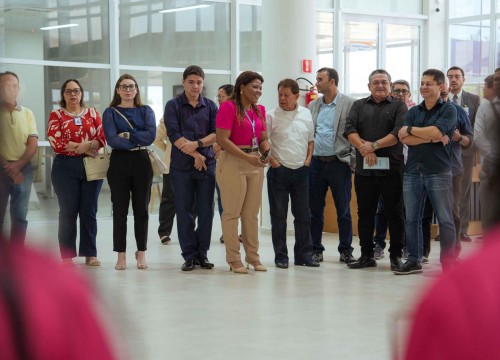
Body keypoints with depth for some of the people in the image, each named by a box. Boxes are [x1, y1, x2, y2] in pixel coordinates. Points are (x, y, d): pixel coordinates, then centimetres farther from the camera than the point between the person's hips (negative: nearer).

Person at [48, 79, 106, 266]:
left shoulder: (92, 113, 12)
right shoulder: (56, 115, 5)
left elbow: (102, 138, 1)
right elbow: (56, 143, -7)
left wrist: (82, 146, -15)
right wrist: (84, 147, -10)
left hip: (91, 166, 2)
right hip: (65, 166, -2)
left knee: (89, 211, 3)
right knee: (68, 212, 0)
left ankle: (90, 254, 10)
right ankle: (67, 256, 5)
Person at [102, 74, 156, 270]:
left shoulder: (145, 111, 9)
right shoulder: (110, 112, 4)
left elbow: (151, 135, -8)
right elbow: (112, 140, -11)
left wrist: (127, 135, -12)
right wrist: (138, 141, -11)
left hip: (141, 163, 1)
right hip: (119, 162, -1)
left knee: (141, 209, 5)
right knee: (120, 210, 2)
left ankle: (141, 254, 14)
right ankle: (121, 256, 7)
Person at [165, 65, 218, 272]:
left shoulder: (210, 106, 10)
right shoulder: (173, 106, 3)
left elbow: (216, 134, 0)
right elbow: (174, 135, -8)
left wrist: (197, 143, -16)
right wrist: (196, 155, -10)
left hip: (207, 164, 2)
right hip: (182, 166, -2)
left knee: (206, 211, 2)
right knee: (184, 211, 1)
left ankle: (202, 253, 12)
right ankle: (189, 255, 7)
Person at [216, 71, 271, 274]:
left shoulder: (260, 110, 12)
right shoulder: (228, 107, -9)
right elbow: (222, 139, -16)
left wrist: (265, 152, -6)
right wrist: (247, 157, -20)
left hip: (255, 164, 7)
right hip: (233, 163, -7)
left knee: (252, 213, 12)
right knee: (232, 212, -1)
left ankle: (253, 256, 20)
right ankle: (233, 259, 5)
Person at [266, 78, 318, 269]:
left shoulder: (306, 114, 6)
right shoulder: (272, 116, -5)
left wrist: (308, 158, 5)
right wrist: (272, 161, -12)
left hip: (301, 170, 3)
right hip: (279, 170, -3)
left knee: (303, 214, 7)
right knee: (279, 215, 1)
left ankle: (304, 255, 15)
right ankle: (281, 256, 8)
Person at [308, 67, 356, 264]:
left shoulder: (349, 104, -3)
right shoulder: (313, 105, 11)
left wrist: (353, 160, -10)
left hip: (339, 163, -4)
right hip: (316, 163, 4)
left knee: (343, 210, 2)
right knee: (315, 209, 7)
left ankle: (345, 250, 11)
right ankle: (316, 249, 16)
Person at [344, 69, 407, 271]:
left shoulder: (398, 106, 7)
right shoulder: (359, 106, 15)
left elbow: (399, 133, -9)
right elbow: (349, 130, 0)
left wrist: (374, 145, -15)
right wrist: (364, 148, -15)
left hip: (391, 169, -3)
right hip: (364, 169, 3)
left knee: (394, 214, 1)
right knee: (365, 213, 8)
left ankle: (396, 256, 10)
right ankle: (366, 255, 16)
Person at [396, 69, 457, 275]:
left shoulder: (448, 110, 1)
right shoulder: (414, 111, 14)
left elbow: (437, 131, -17)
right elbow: (404, 139, -1)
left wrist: (410, 130, -5)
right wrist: (431, 138, -11)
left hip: (439, 171, -4)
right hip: (413, 171, 5)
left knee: (445, 219, -1)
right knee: (412, 218, 6)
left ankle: (449, 263, 5)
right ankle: (414, 260, 15)